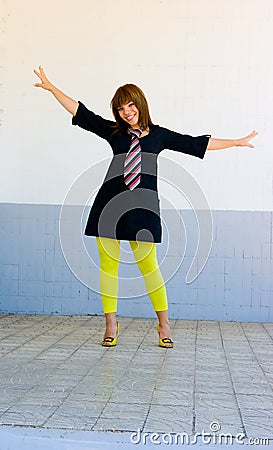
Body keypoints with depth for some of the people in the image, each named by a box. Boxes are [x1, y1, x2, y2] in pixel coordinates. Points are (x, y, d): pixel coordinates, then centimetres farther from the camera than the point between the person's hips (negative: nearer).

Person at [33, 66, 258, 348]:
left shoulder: (159, 135, 11)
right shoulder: (113, 131, 12)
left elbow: (196, 144, 16)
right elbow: (80, 113, 13)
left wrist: (237, 142, 19)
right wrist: (51, 87, 11)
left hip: (143, 206, -1)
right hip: (110, 204, 2)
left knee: (148, 264, -4)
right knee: (108, 263, 3)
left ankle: (164, 325, 11)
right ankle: (111, 325, 16)